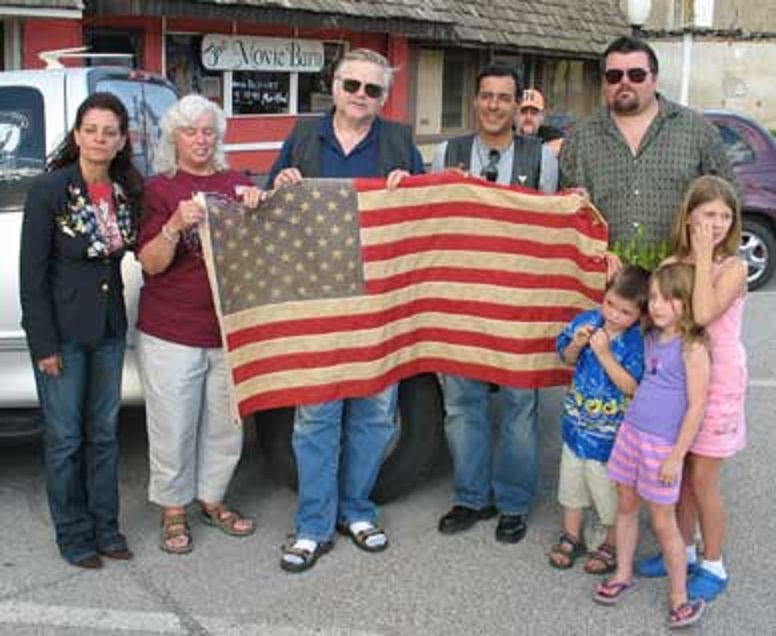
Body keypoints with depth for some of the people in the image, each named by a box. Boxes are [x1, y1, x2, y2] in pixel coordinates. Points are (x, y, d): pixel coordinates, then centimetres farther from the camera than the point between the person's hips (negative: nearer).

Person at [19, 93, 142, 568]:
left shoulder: (128, 191, 1)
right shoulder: (50, 190, -13)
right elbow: (32, 271, -13)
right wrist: (44, 343, -14)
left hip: (109, 327, 5)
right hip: (63, 329, -5)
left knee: (104, 431, 14)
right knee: (65, 436, 6)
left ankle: (105, 526, 27)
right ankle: (73, 534, 21)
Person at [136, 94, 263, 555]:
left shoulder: (235, 183, 9)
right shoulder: (159, 188, 0)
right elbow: (151, 263, -7)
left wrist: (258, 203, -15)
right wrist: (175, 226, -27)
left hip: (230, 330, 3)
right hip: (171, 334, -3)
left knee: (225, 424, 13)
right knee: (173, 427, 5)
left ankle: (213, 499, 32)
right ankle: (173, 512, 22)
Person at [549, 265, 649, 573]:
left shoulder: (638, 342, -22)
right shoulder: (588, 320, -7)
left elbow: (631, 387, -27)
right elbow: (567, 359, 6)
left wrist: (605, 353, -31)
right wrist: (577, 344, -16)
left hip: (610, 432, -6)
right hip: (577, 422, 6)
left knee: (609, 489, 11)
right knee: (572, 479, 20)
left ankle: (613, 545, 33)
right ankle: (571, 537, 40)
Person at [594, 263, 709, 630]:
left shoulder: (692, 347, -15)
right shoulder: (650, 337, 5)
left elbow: (697, 406, -15)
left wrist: (676, 457, -15)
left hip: (662, 444, -6)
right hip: (630, 431, 7)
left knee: (663, 522, 2)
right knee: (626, 505, 16)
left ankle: (680, 597, 16)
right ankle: (623, 575, 33)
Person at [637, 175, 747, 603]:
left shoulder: (733, 268, -13)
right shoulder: (673, 264, 2)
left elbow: (703, 314, -29)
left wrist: (704, 258, -23)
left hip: (717, 382, -5)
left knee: (702, 478, 1)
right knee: (681, 472, 14)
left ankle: (713, 566, 18)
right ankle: (684, 551, 32)